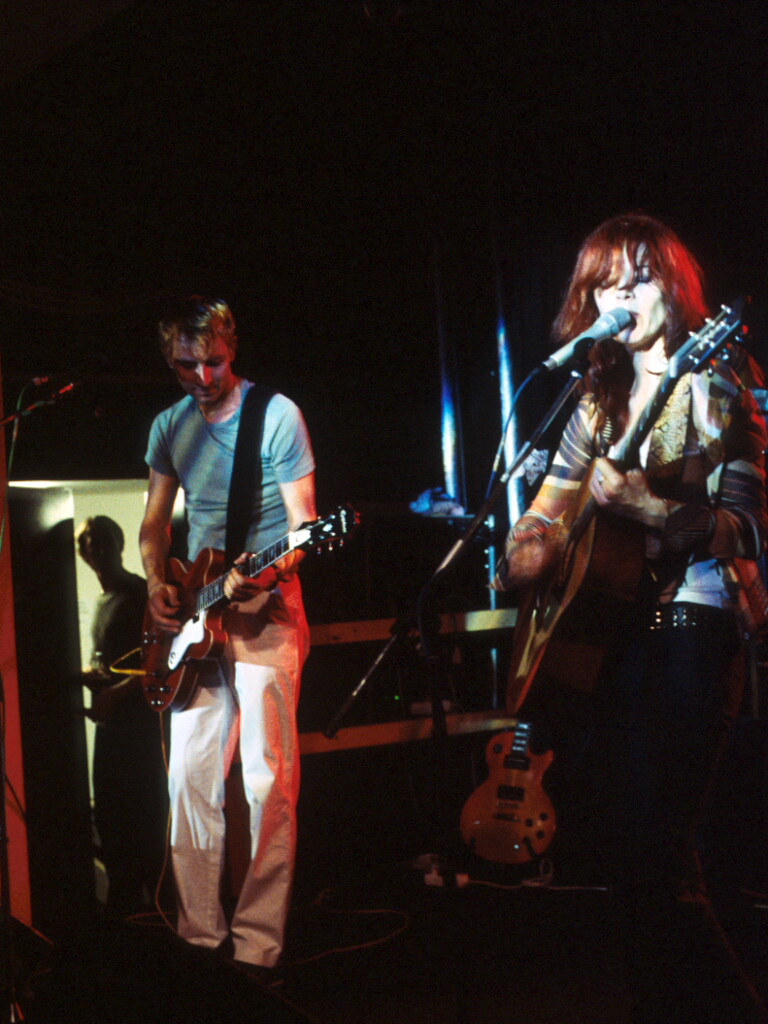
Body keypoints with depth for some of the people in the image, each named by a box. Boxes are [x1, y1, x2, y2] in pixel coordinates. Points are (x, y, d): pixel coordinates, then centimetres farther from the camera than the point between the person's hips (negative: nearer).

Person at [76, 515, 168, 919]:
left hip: (139, 718, -9)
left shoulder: (140, 594, -9)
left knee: (144, 814, -6)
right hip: (110, 719, 9)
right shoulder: (104, 600, 17)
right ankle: (124, 901, 21)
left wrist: (116, 692, -19)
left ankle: (157, 901, 1)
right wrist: (90, 676, 4)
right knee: (110, 815, 12)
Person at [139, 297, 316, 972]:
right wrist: (157, 584, 1)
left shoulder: (277, 415, -6)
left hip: (263, 611, -5)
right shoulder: (169, 426, 11)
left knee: (268, 780, -7)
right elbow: (156, 520, 18)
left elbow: (302, 518, -9)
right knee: (190, 777, 5)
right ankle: (200, 934, 14)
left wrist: (275, 566, -27)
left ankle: (259, 942, 1)